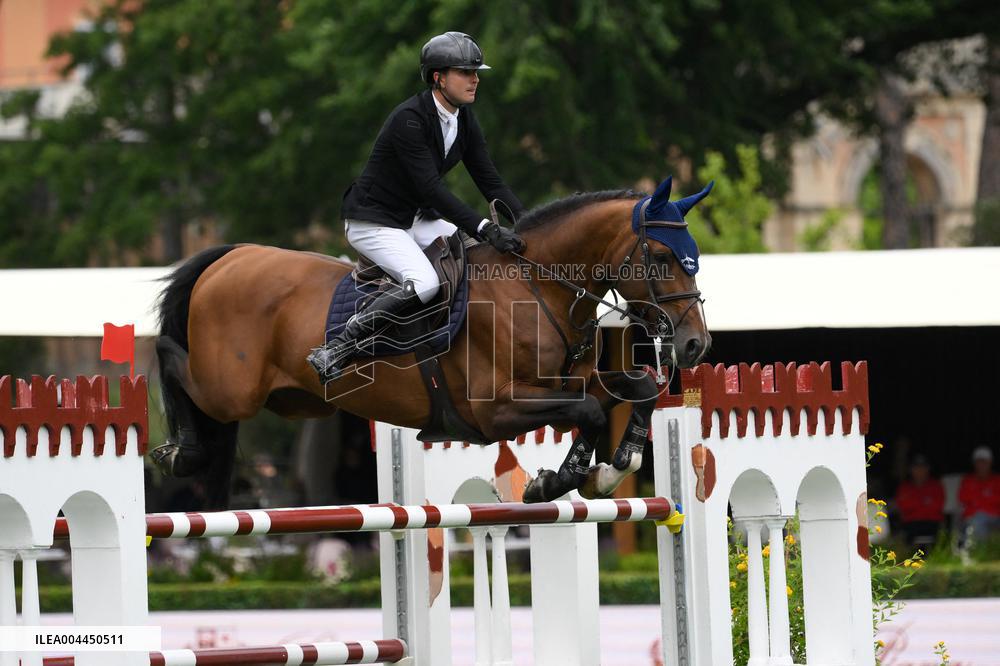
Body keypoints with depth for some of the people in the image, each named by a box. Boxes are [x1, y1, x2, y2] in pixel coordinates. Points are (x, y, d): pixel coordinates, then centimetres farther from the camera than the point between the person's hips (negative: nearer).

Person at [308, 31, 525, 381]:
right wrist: (485, 229, -37)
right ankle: (334, 351, -25)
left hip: (418, 218, 9)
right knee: (423, 283, -31)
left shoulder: (464, 119, 2)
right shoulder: (409, 119, -25)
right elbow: (430, 189, -31)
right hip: (373, 221, -9)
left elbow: (489, 180, 3)